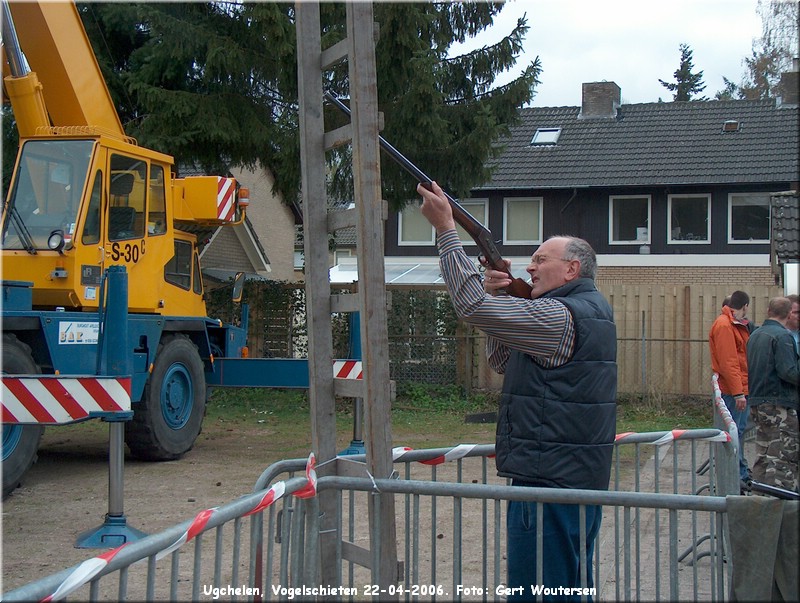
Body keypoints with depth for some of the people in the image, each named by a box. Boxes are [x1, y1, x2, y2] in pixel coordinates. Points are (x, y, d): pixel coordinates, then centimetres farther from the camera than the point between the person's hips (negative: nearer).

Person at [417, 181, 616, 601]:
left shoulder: (563, 316, -16)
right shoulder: (588, 309, 18)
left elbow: (471, 306, -24)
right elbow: (503, 361, 19)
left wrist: (445, 228, -17)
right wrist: (497, 298, 6)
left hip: (550, 484, -11)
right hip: (580, 478, 11)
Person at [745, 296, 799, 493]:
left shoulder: (755, 335, 13)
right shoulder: (782, 336, -13)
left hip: (757, 402, 9)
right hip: (779, 403, -9)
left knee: (763, 453, 15)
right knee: (784, 455, -6)